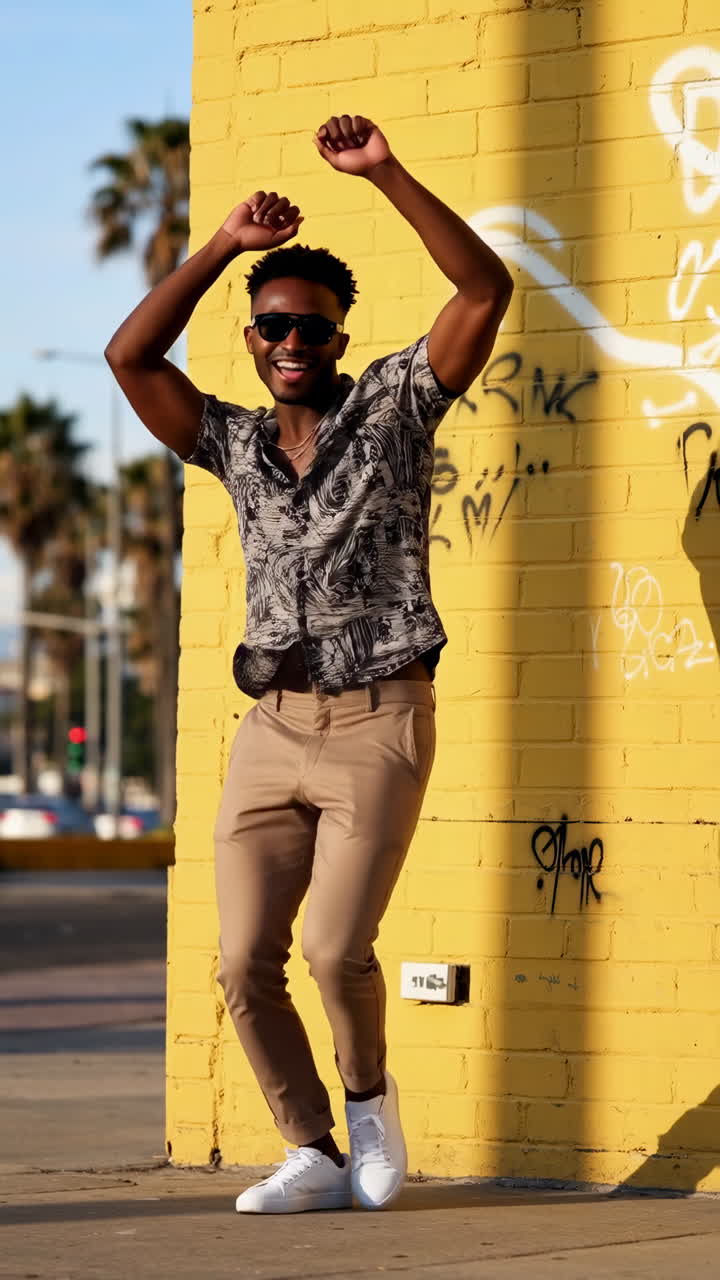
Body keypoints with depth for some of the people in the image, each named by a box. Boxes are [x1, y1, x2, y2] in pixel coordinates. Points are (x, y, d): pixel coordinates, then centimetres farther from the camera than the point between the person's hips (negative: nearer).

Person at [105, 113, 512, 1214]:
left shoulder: (394, 405, 4)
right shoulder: (238, 445, 14)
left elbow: (486, 288, -8)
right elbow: (130, 355, 5)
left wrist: (387, 174, -15)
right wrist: (227, 246, 0)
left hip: (380, 724, -4)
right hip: (272, 730, 5)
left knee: (336, 948, -17)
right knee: (245, 966, -4)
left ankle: (370, 1093, 13)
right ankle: (315, 1157, 11)